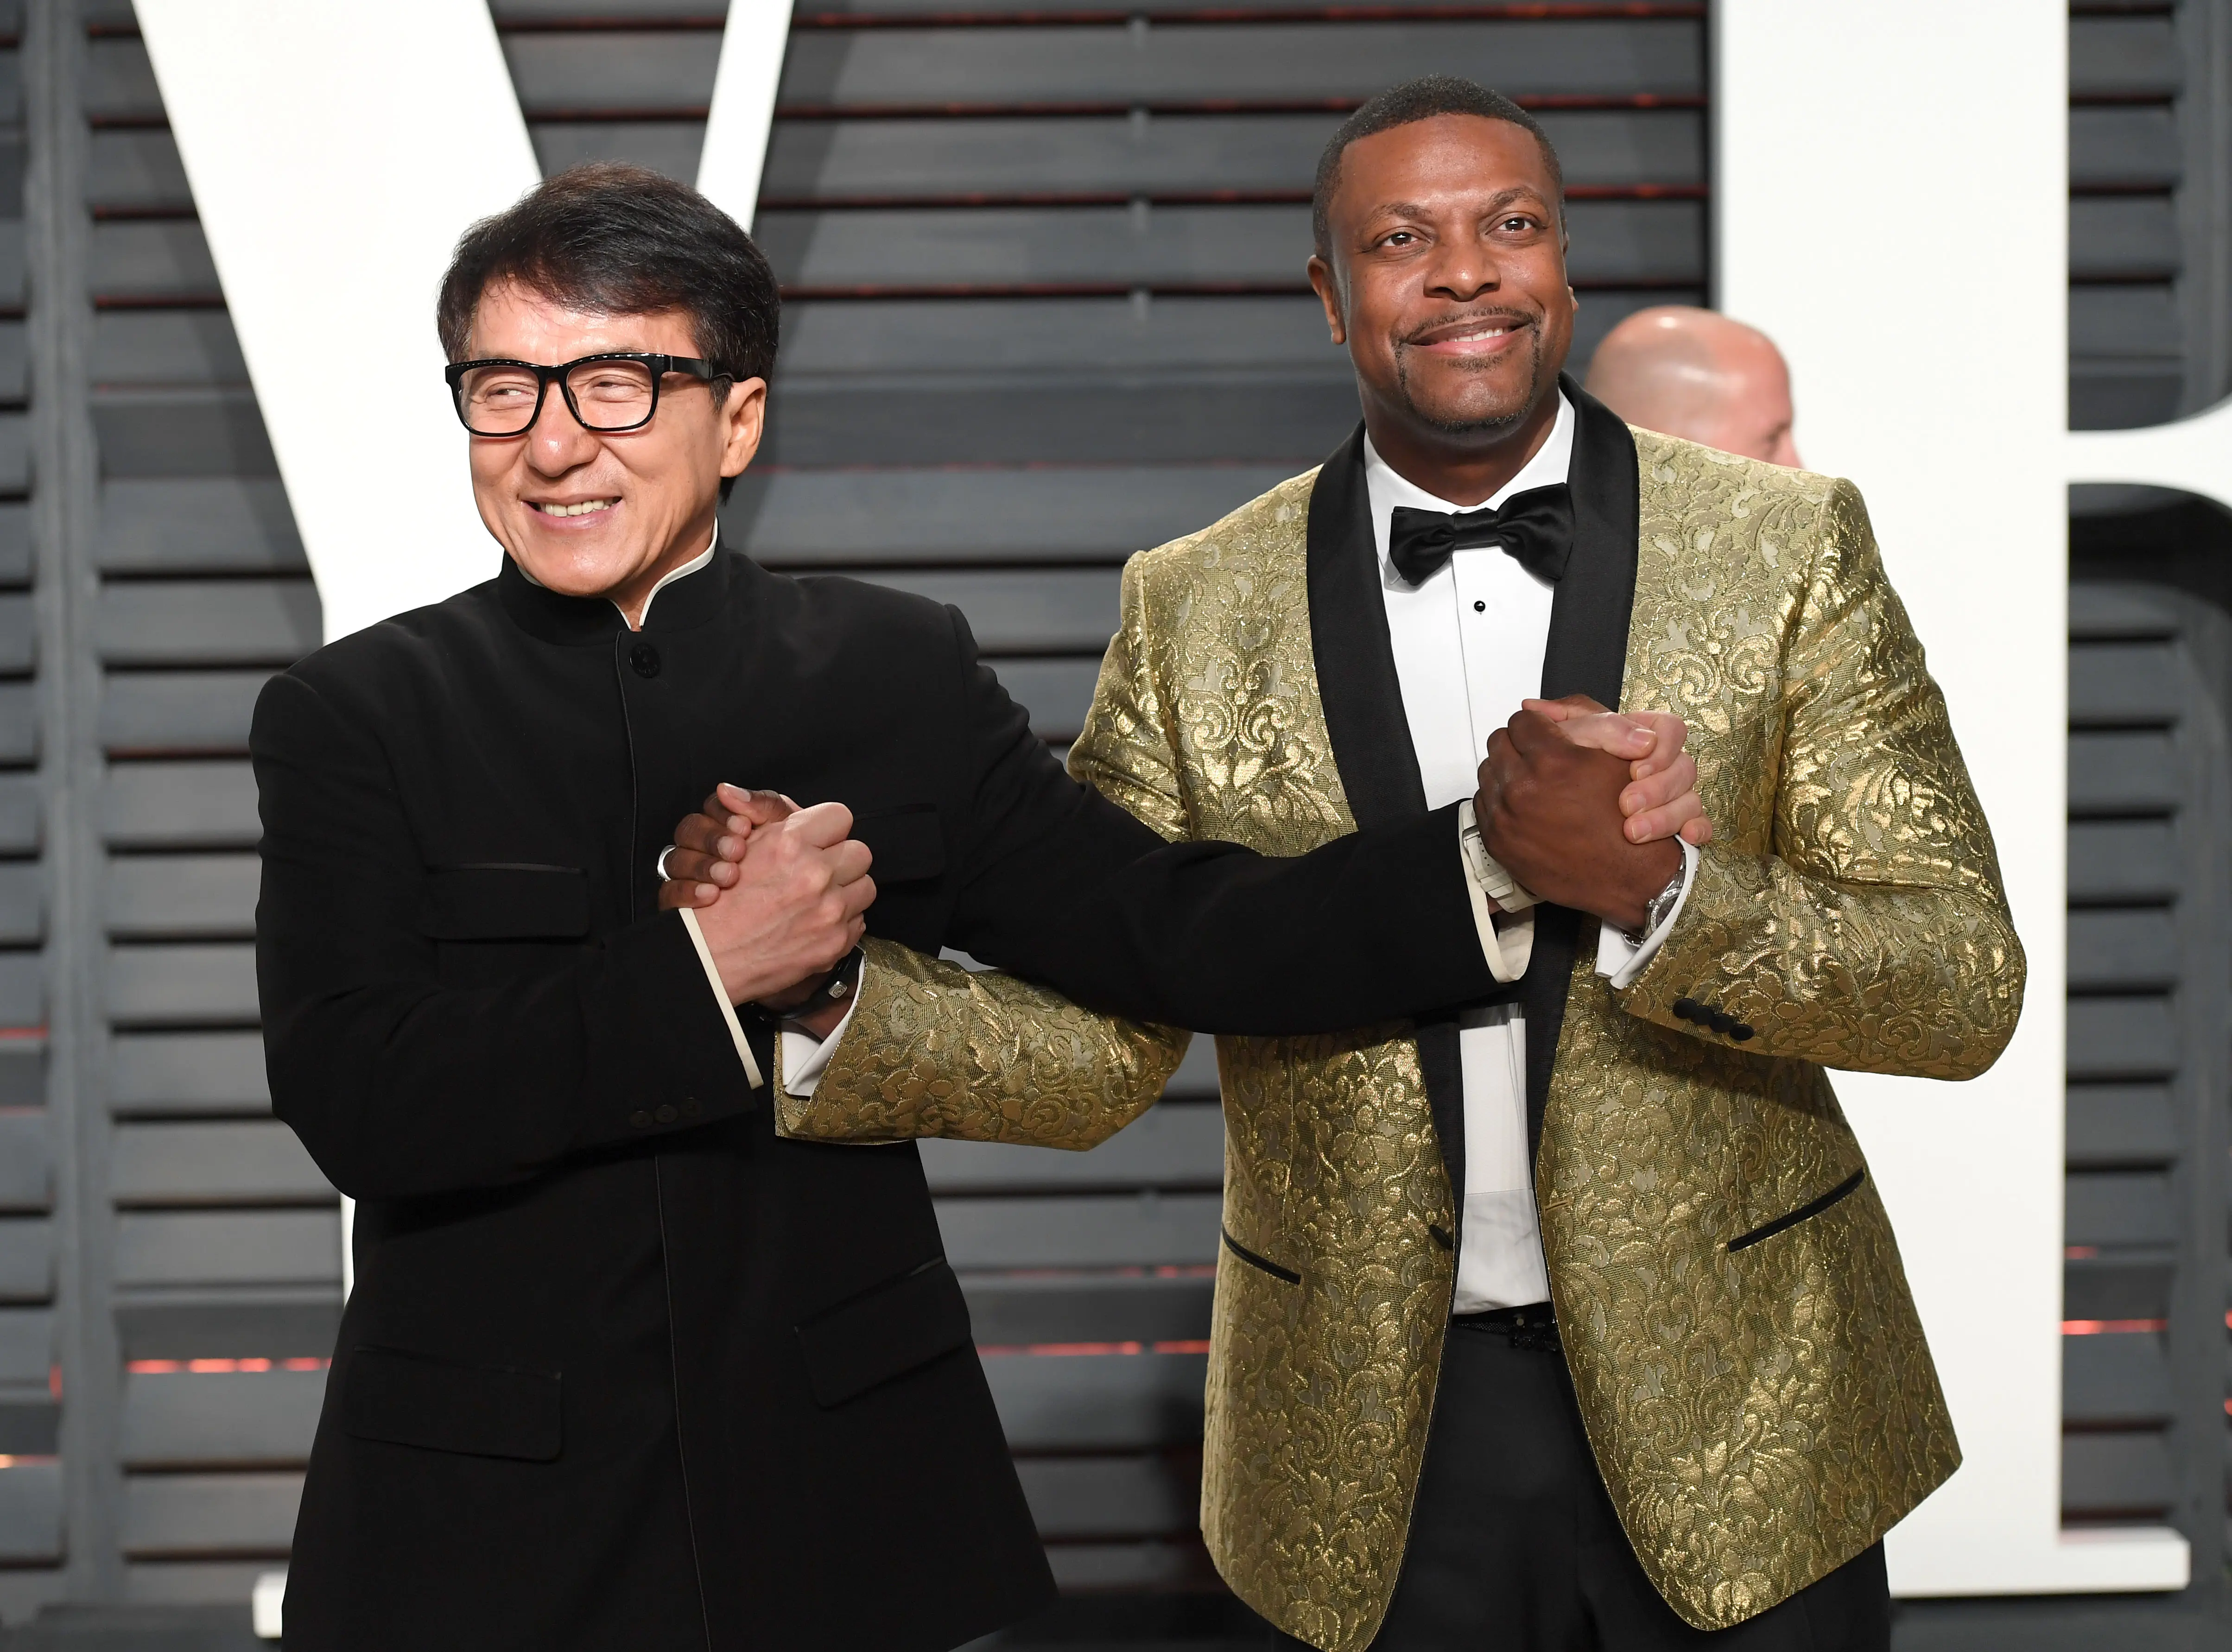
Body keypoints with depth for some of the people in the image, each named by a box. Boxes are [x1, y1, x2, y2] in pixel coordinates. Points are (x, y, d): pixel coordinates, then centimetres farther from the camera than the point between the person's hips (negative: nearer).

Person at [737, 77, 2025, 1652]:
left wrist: (1651, 891, -24)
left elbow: (1968, 991, -8)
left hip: (1726, 1403, 0)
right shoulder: (1198, 611, -1)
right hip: (1380, 1450, 1)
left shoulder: (1786, 548, -4)